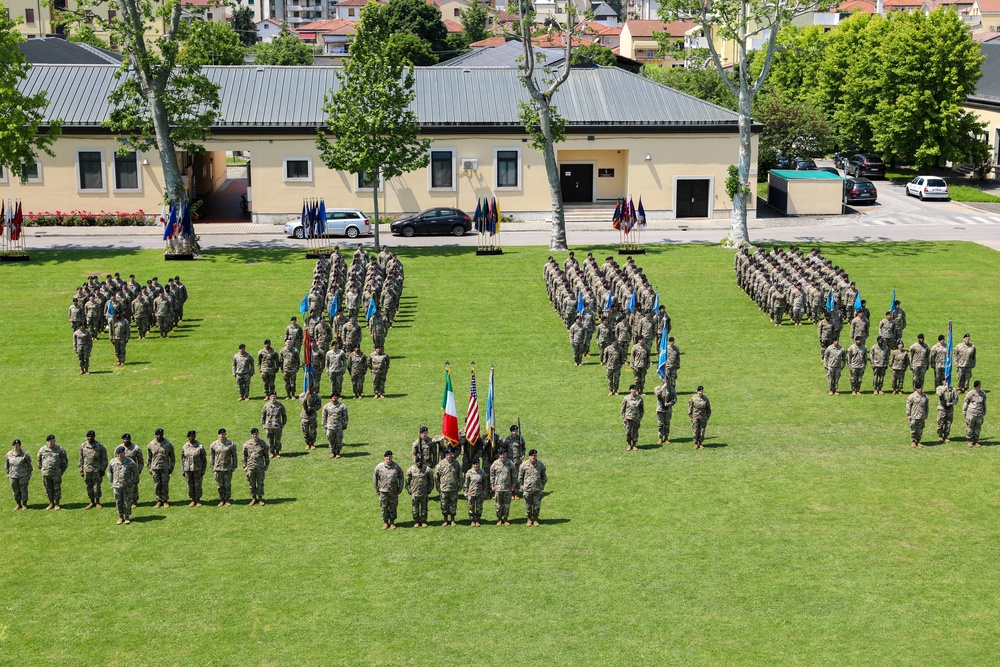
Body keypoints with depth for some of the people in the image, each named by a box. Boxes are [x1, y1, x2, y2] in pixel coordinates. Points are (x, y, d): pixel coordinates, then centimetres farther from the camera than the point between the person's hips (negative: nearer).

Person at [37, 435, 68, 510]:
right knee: (48, 489, 8)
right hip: (46, 473, 2)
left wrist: (62, 469, 3)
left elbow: (65, 459, 6)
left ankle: (57, 504, 11)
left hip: (56, 473, -2)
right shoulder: (42, 450, 6)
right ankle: (51, 503, 20)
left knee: (57, 489, 2)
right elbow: (39, 461, 17)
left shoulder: (59, 449, -1)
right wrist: (41, 470, 11)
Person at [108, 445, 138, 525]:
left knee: (127, 502, 3)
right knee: (118, 503, 6)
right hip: (117, 486, 2)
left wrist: (134, 482, 5)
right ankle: (120, 517, 20)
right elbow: (109, 472, 15)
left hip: (127, 486, -2)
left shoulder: (130, 462, -8)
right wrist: (111, 482, 12)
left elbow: (136, 472, 5)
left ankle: (127, 517, 17)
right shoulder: (112, 462, -2)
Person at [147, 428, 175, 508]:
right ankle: (159, 500, 12)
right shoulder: (151, 444, 4)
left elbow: (172, 457, 6)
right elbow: (148, 458, 11)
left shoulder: (168, 444, 1)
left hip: (165, 468, -1)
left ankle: (165, 500, 10)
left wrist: (171, 468, 2)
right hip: (155, 468, 1)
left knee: (165, 485, 0)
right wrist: (150, 468, 7)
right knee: (157, 485, 3)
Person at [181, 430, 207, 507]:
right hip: (188, 469, 2)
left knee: (198, 485, 1)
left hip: (197, 470, -2)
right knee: (190, 486, 7)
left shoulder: (200, 446, -4)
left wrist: (203, 470, -4)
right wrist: (182, 470, 6)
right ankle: (193, 500, 19)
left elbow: (204, 459, 0)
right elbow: (182, 459, 10)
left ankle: (198, 500, 13)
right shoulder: (185, 447, 5)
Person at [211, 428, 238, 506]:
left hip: (228, 468, -1)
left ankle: (227, 500, 14)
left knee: (227, 485, 4)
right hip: (217, 468, 1)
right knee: (220, 485, 6)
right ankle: (221, 500, 17)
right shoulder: (214, 445, 2)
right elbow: (212, 457, 9)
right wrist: (212, 468, 8)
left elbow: (234, 456, 4)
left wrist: (234, 466, 1)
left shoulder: (230, 444, -2)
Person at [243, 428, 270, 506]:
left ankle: (260, 499, 17)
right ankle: (253, 498, 19)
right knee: (252, 484, 7)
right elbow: (244, 456, 8)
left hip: (260, 468, -1)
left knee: (260, 484, 5)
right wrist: (244, 466, 4)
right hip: (250, 467, 1)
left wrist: (266, 466, 4)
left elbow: (266, 456, 6)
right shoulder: (246, 444, 1)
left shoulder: (263, 444, 0)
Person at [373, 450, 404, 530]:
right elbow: (375, 479, 5)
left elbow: (401, 477, 5)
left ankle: (392, 522, 21)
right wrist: (377, 490, 3)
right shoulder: (379, 467, -5)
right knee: (384, 507, 6)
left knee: (393, 507, 8)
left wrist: (400, 489, 3)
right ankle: (385, 522, 20)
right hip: (383, 491, 0)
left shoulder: (396, 466, -3)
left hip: (393, 491, 0)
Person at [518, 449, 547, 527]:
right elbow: (520, 477, 6)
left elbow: (544, 476, 13)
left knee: (537, 506, 6)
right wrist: (521, 486, 3)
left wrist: (543, 485, 7)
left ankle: (535, 519, 22)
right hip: (527, 489, -1)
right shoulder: (524, 465, -5)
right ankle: (529, 519, 22)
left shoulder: (541, 465, 0)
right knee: (528, 505, 7)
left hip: (538, 489, 1)